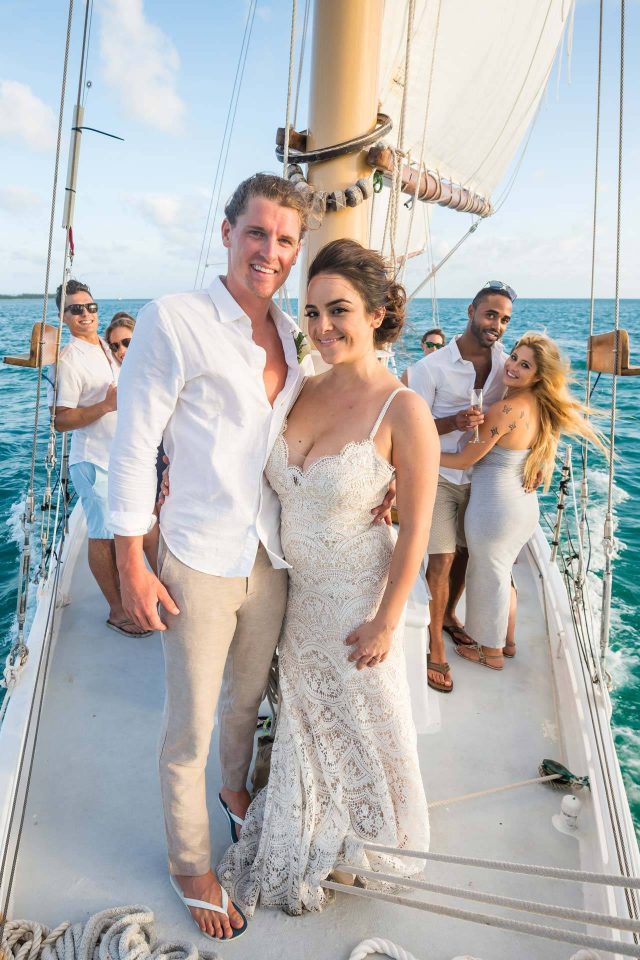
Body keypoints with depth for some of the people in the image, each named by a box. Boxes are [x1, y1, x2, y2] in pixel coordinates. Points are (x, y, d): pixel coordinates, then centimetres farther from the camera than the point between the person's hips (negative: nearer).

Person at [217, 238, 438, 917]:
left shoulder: (403, 411, -20)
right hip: (297, 590, 6)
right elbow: (266, 477, 9)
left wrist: (384, 622, -13)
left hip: (356, 597, -5)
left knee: (363, 721, 17)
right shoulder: (304, 390, -3)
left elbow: (416, 530, -16)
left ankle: (366, 841, 50)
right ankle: (300, 847, 53)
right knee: (303, 716, 24)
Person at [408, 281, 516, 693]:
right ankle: (436, 651, 7)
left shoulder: (506, 364, -3)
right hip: (440, 476, -4)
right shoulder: (432, 366, -13)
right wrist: (455, 422, -28)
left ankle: (449, 615, 41)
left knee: (465, 553, 16)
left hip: (480, 475, 4)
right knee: (442, 560, -6)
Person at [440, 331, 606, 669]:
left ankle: (491, 652, 32)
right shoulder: (541, 407, 3)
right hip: (526, 505, 8)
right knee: (501, 572, 26)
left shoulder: (506, 408, -23)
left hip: (494, 508, -8)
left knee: (489, 576, 12)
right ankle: (504, 640, 43)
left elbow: (465, 460, -17)